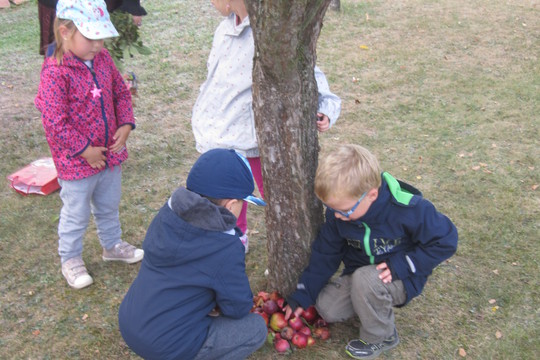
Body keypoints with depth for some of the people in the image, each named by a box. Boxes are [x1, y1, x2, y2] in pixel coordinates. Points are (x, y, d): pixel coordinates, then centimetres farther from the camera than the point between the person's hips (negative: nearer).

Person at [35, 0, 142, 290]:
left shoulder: (102, 59, -2)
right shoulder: (55, 72, -24)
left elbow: (121, 93, 9)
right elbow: (54, 122, -25)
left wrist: (125, 125, -6)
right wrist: (85, 150, -20)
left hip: (109, 153, 7)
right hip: (76, 161, -6)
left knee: (109, 206, 25)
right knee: (76, 214, 11)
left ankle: (112, 245, 47)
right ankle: (70, 260, 33)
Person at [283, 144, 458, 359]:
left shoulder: (408, 209, -30)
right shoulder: (339, 212, -14)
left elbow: (445, 241, -19)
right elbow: (325, 253, -4)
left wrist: (399, 265, -27)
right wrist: (302, 296, -5)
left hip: (401, 279, -5)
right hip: (360, 275, 5)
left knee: (365, 278, -34)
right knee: (326, 307, -12)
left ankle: (381, 337, -8)